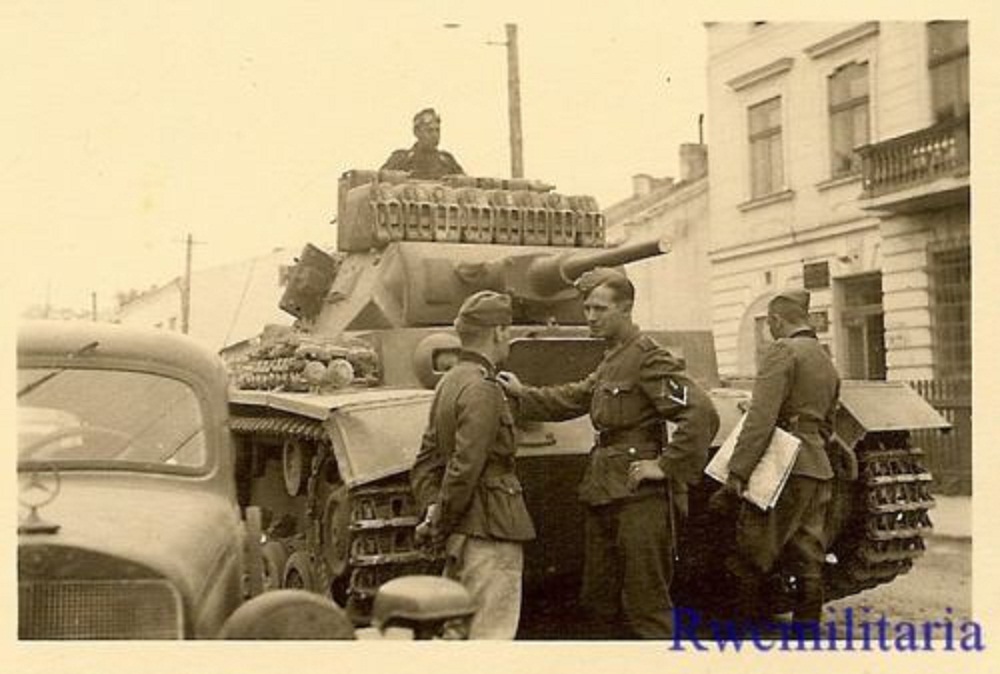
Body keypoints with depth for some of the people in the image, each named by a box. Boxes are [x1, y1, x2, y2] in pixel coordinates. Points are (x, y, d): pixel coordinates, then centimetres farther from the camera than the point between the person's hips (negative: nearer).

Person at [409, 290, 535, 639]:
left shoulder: (449, 382, 14)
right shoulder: (482, 389, -16)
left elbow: (426, 461, 17)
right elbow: (465, 469, -22)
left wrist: (432, 508, 7)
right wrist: (440, 523, -12)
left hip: (464, 532, 10)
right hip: (490, 532, -10)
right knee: (491, 633, -4)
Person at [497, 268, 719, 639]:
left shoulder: (648, 357, -13)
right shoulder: (610, 361, 17)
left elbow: (701, 414, -22)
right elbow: (572, 399, 23)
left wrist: (667, 466, -19)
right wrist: (522, 394, 15)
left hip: (638, 496, -10)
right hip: (601, 496, 10)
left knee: (645, 606, -3)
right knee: (597, 600, 17)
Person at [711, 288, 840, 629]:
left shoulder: (783, 351, -8)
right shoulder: (827, 361, 19)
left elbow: (761, 418, -17)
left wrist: (736, 474, -19)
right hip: (818, 469, 9)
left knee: (749, 560, -4)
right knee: (808, 559, 11)